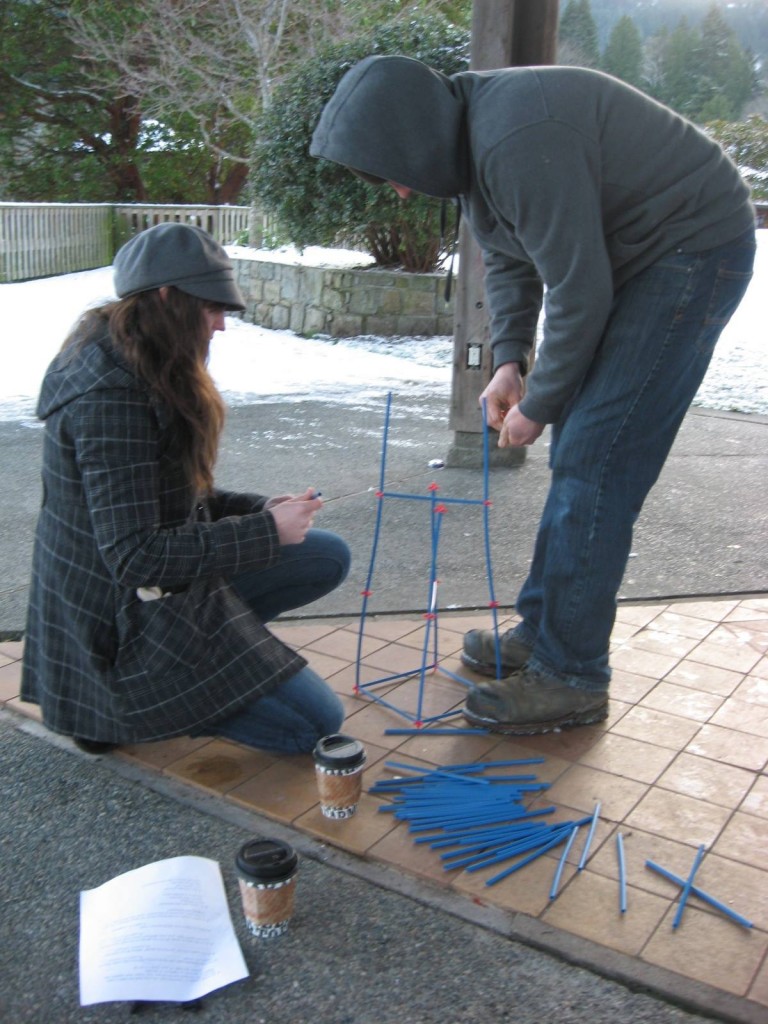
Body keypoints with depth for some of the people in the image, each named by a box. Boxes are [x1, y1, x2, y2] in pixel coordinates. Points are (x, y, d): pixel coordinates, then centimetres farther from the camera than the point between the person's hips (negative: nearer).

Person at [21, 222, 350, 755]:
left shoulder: (120, 363, 5)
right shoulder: (111, 398, -26)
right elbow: (137, 557, -28)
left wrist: (259, 509, -1)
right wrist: (266, 531, -21)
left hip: (159, 587, 10)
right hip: (124, 618, -10)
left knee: (328, 557, 12)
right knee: (317, 723, -4)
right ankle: (126, 705, 1)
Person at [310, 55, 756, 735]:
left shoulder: (518, 143, -29)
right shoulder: (468, 139, 3)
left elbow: (579, 291, -26)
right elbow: (507, 260, 14)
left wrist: (537, 406, -13)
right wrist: (509, 361, 1)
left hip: (693, 251, -10)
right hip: (634, 258, 10)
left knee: (593, 463, -13)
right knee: (577, 454, 10)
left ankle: (572, 677, -4)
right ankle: (543, 632, 21)